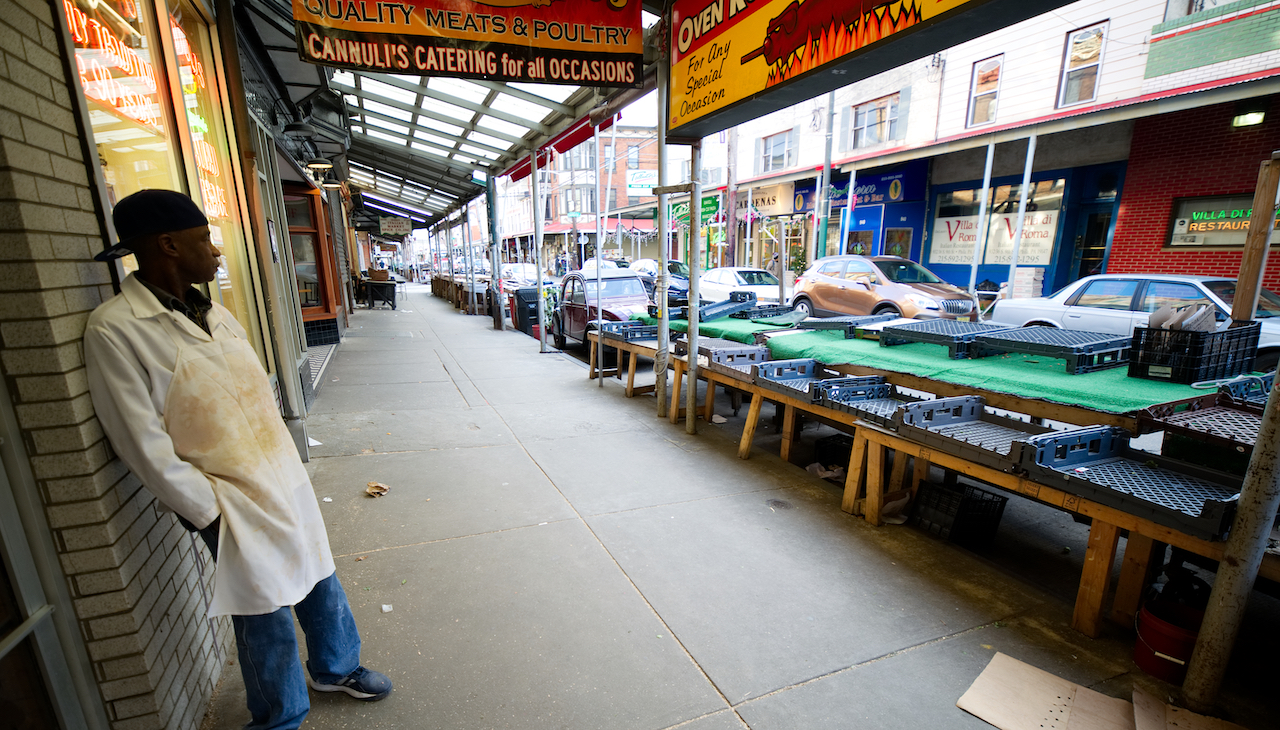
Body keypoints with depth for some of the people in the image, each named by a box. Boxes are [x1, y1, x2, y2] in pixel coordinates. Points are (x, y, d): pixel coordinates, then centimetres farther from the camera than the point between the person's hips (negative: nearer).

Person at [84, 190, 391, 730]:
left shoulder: (214, 313, 6)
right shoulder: (115, 329, -15)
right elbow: (146, 446, -15)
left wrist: (286, 468, 11)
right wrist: (210, 514, -12)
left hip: (287, 480, 6)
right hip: (234, 503, -6)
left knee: (320, 581, 19)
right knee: (267, 616, 10)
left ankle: (335, 668, 45)